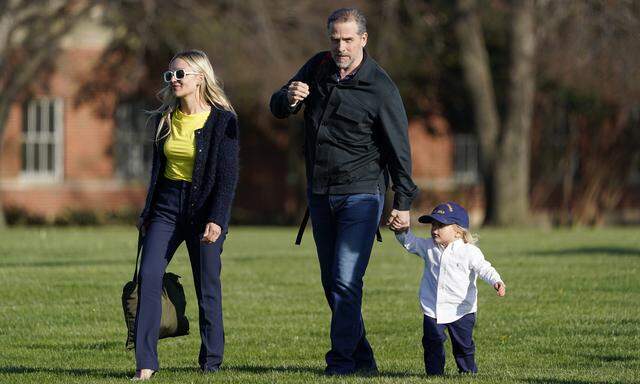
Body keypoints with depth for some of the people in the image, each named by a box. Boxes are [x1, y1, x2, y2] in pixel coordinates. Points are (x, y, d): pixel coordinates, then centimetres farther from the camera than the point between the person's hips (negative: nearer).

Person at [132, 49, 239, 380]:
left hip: (204, 207, -4)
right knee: (148, 277, -12)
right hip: (166, 204, 4)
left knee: (207, 289, 0)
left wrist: (216, 219, -18)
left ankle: (211, 363, 15)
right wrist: (147, 212, 18)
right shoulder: (165, 118, 8)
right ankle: (145, 364, -13)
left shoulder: (222, 120, -8)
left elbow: (228, 176, -10)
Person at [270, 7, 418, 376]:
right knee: (332, 283, 10)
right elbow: (277, 108, 8)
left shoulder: (381, 88, -12)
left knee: (347, 280, -15)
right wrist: (289, 98, -17)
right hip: (320, 193, 6)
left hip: (361, 193, -6)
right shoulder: (318, 68, 4)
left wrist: (403, 203, -9)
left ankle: (342, 360, -13)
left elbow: (399, 147, -8)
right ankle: (362, 357, 19)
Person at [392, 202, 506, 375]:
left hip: (461, 310, -3)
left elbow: (484, 269, -15)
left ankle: (469, 372, 20)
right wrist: (401, 231, -3)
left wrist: (497, 282, -32)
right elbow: (410, 242, 16)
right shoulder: (428, 247, 5)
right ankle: (434, 373, 13)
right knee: (432, 343, 4)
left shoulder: (469, 252, -10)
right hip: (432, 312, 3)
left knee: (463, 345, 6)